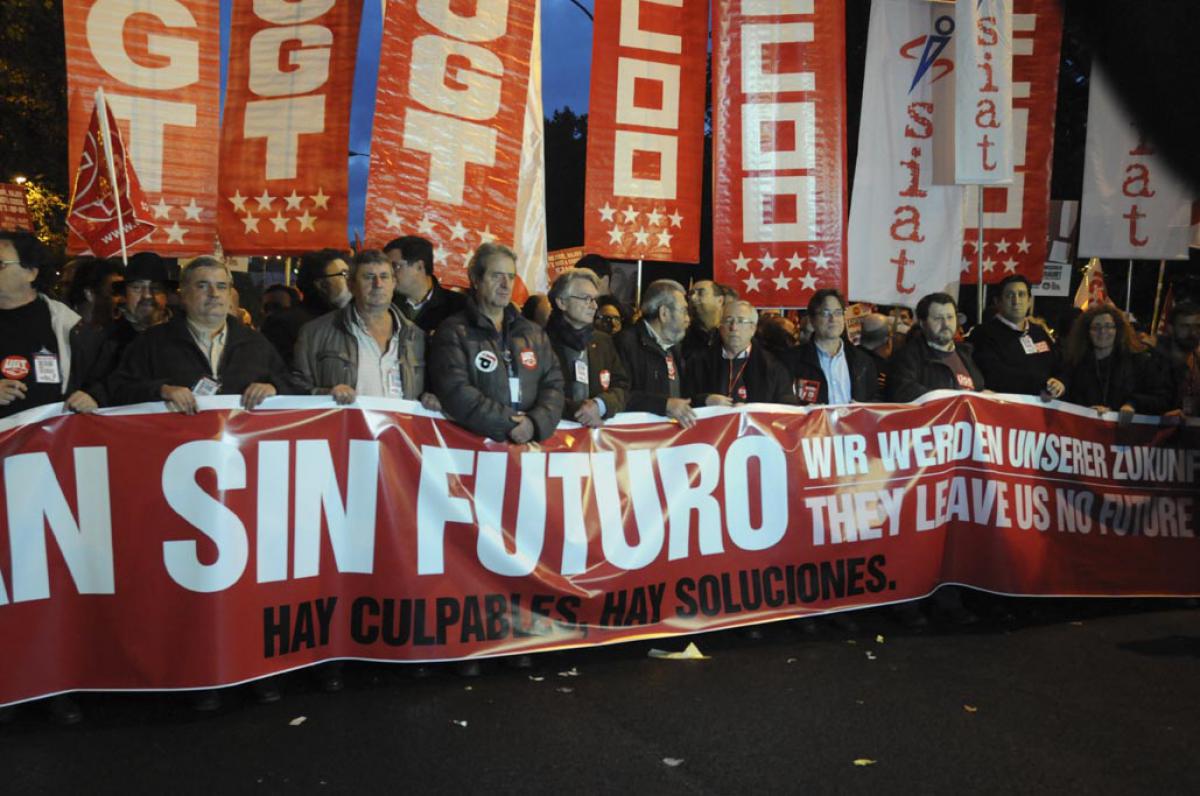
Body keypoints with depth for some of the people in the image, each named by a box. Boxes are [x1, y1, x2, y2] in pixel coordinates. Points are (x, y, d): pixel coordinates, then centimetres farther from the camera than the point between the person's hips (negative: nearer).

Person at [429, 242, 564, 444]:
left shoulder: (534, 333, 19)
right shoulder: (453, 332, 3)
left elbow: (553, 385, 11)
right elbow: (456, 393, -8)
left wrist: (536, 423, -8)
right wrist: (508, 424, -10)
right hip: (474, 443, -3)